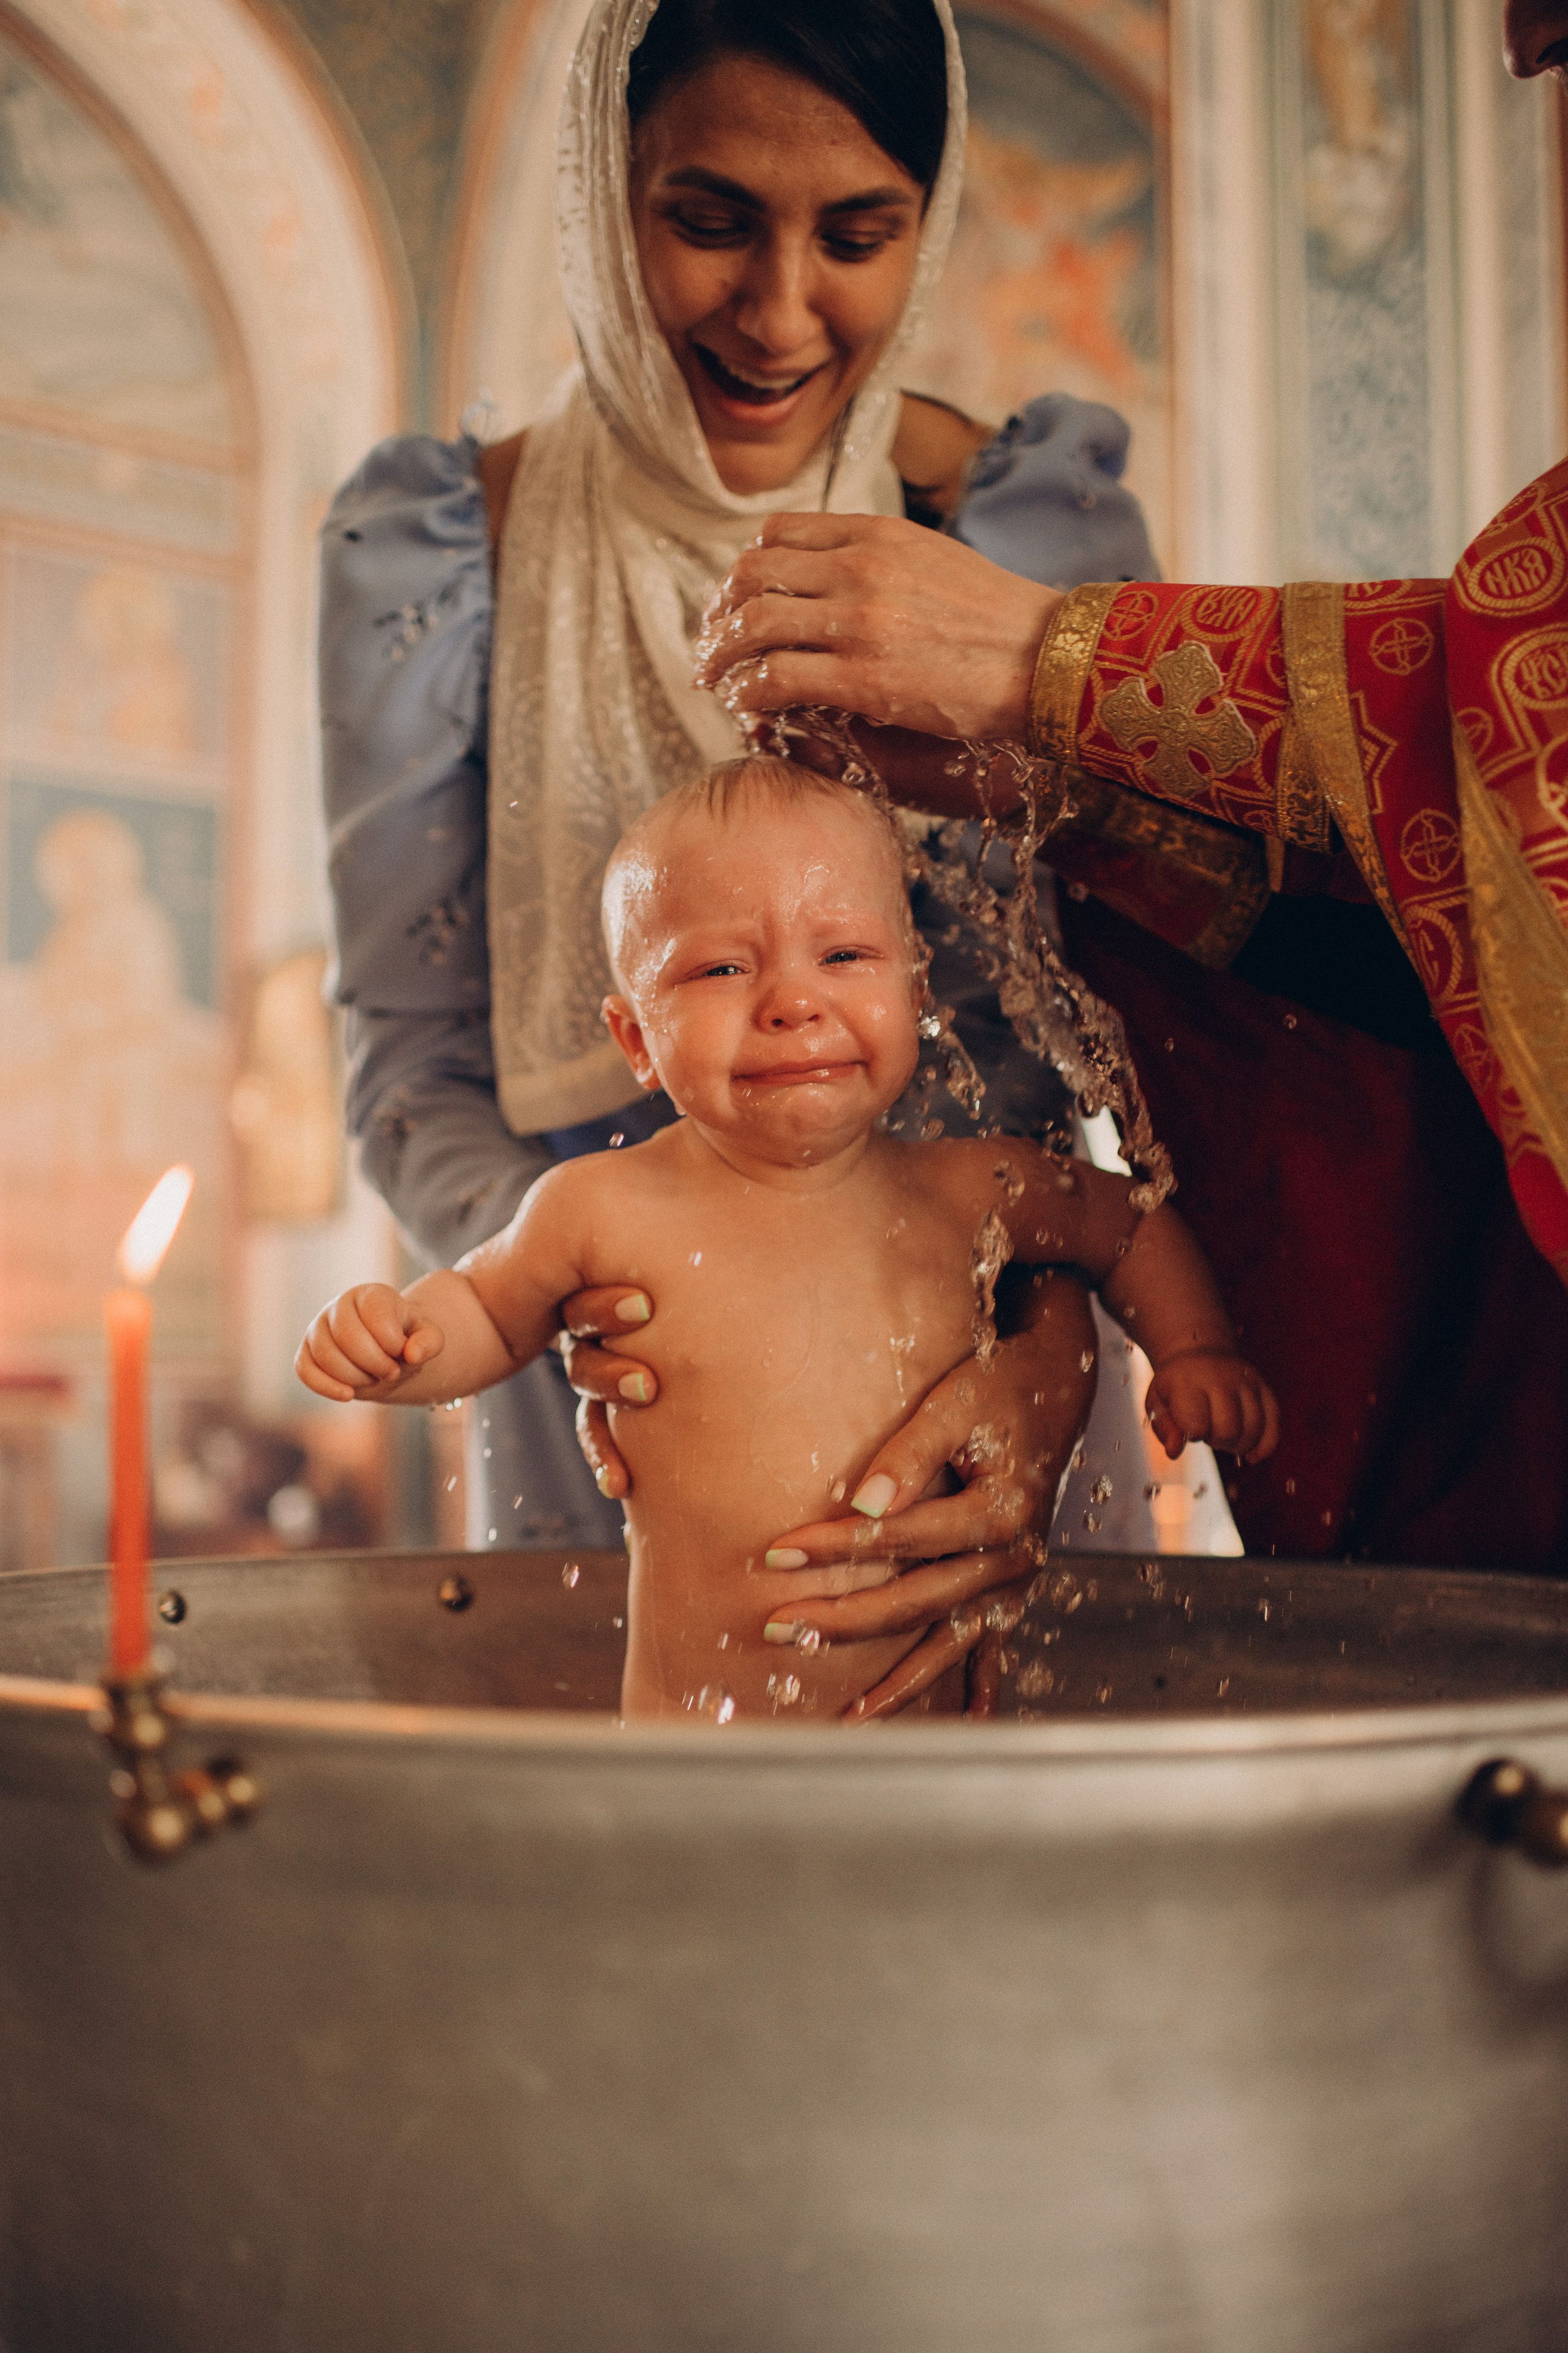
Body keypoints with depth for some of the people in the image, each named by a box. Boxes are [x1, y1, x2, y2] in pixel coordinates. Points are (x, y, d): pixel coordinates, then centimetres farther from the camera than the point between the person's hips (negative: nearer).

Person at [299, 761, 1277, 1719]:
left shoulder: (975, 1191, 0)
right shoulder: (603, 1211, -6)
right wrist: (394, 1338, -5)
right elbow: (487, 1312, 14)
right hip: (700, 1737, -1)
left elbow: (1133, 1224, 21)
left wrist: (1194, 1350, 6)